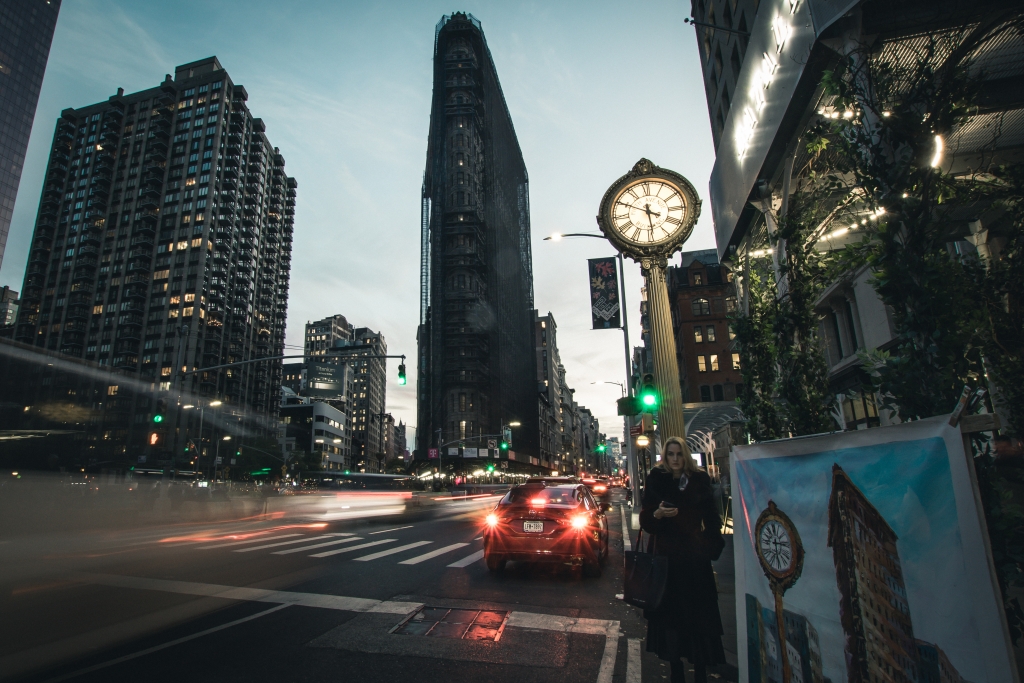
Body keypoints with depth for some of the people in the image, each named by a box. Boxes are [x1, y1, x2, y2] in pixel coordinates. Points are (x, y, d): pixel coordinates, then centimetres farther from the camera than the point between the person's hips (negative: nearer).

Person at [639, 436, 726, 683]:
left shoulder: (699, 480, 1)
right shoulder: (656, 480, -1)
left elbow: (711, 518, 6)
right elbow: (645, 521, -2)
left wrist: (712, 546, -5)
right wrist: (657, 514, -22)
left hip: (695, 558, 0)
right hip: (666, 558, 0)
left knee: (699, 616, 3)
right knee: (670, 616, 4)